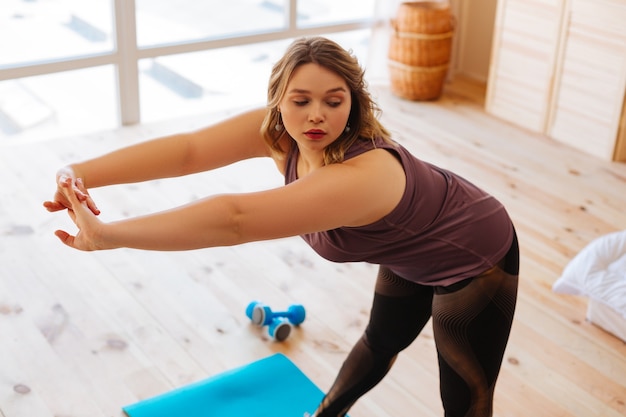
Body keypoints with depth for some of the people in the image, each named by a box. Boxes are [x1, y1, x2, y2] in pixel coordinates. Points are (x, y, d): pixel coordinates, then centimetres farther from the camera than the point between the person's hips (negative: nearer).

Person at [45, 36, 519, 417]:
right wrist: (82, 174, -43)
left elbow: (234, 219, -53)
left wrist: (106, 235, -53)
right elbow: (187, 149, -31)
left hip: (476, 261, -7)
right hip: (412, 251, 7)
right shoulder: (281, 132, -21)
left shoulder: (363, 176, -44)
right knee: (383, 342, 29)